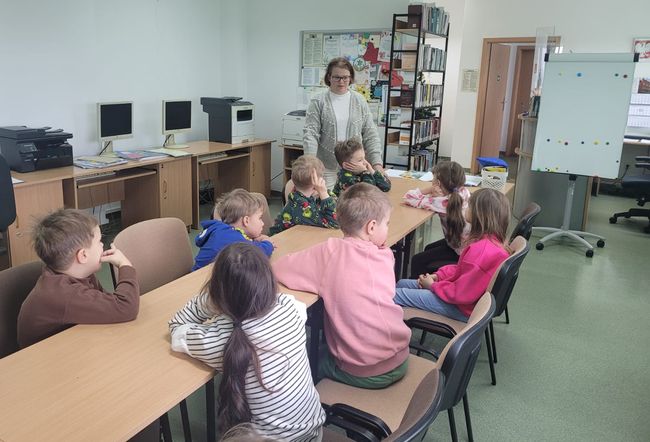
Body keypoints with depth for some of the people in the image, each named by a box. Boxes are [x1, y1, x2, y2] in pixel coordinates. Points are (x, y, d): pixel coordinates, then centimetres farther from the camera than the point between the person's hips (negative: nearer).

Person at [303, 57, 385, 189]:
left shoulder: (359, 101, 7)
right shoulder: (318, 102, 0)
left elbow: (370, 134, 4)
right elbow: (310, 134, -8)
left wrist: (377, 163, -5)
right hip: (326, 168, -2)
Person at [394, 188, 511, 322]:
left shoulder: (481, 250, -32)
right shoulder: (494, 240, 0)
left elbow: (461, 294, -27)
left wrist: (433, 285, -11)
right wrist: (437, 276, 1)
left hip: (464, 310, -10)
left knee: (394, 296, -10)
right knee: (402, 284, 14)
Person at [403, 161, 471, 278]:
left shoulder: (441, 202, -26)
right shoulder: (463, 192, -8)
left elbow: (408, 197, -22)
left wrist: (429, 190, -22)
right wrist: (432, 192, -8)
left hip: (460, 251, -9)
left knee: (417, 260, 1)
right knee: (428, 249, 28)